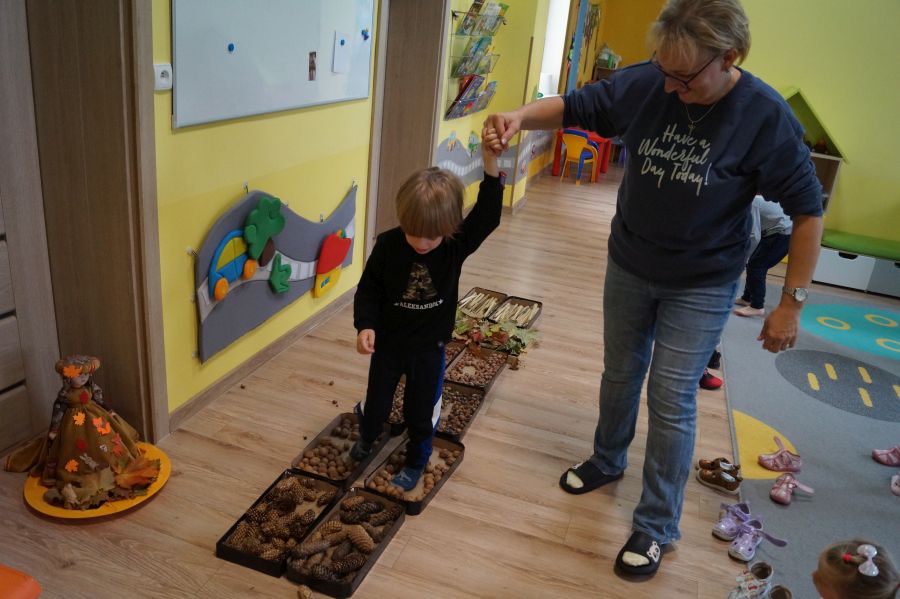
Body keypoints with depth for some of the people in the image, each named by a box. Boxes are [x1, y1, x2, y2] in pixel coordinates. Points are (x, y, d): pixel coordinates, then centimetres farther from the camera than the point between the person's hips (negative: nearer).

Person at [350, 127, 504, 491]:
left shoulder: (458, 244, -18)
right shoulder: (388, 244, -19)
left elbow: (488, 213, -30)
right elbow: (369, 288, -9)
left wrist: (489, 161, -40)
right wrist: (366, 325, -24)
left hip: (429, 347, 0)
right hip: (388, 342, 1)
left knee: (421, 412, 14)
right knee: (376, 405, 20)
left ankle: (416, 462, 42)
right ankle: (367, 438, 54)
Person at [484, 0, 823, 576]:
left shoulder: (767, 116, -21)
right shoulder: (644, 83, -14)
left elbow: (808, 211, -13)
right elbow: (574, 106, -3)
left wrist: (792, 302, -13)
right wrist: (520, 115, -24)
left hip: (701, 286, -3)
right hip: (628, 268, 4)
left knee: (671, 400, 1)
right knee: (620, 375, 20)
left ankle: (657, 526, 21)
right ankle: (608, 461, 47)